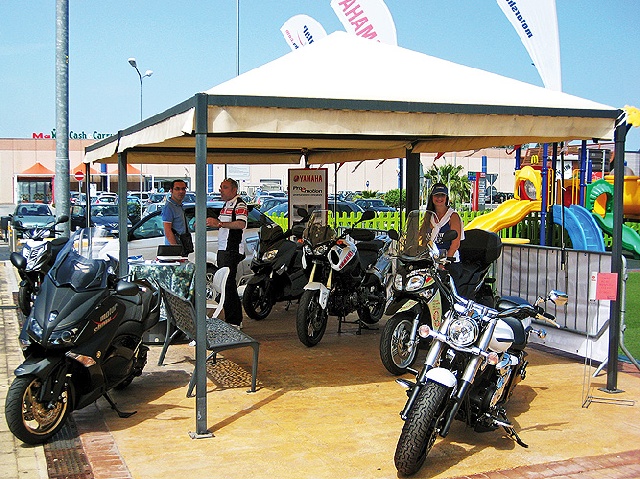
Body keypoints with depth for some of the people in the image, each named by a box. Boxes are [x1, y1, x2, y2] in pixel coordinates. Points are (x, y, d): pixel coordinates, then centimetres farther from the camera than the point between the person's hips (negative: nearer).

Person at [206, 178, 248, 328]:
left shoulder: (239, 204, -10)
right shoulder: (226, 205, 21)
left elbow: (241, 224, -26)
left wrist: (219, 223, -29)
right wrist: (211, 222, 16)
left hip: (232, 251, -10)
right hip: (223, 249, 10)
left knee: (228, 285, -12)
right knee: (225, 285, 12)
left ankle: (233, 322, -9)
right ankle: (236, 320, 19)